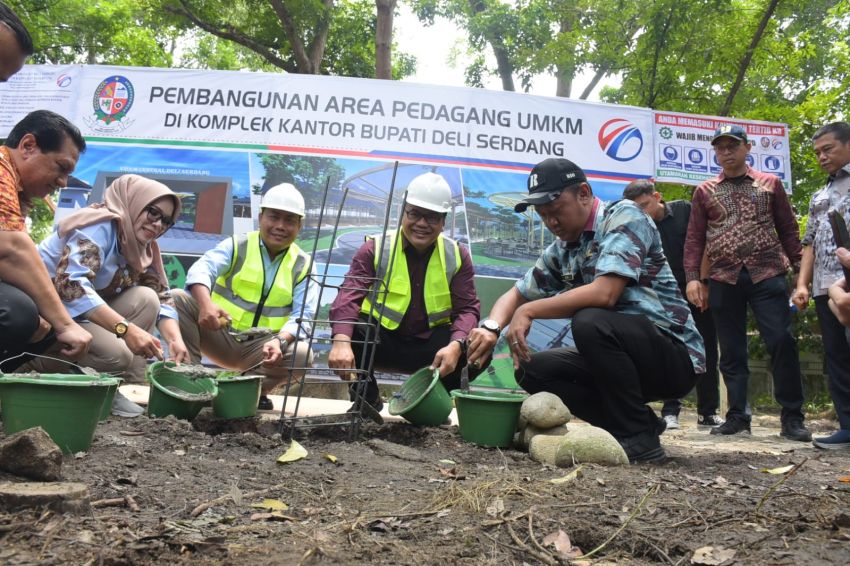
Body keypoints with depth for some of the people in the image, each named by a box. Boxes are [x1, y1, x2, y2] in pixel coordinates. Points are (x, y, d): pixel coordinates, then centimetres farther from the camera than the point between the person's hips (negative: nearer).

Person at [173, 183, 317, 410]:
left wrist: (280, 340, -32)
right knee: (177, 298, -21)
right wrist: (206, 304, -43)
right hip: (219, 335, 0)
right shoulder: (236, 246, 0)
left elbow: (304, 316, -10)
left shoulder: (303, 265, 2)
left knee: (302, 355, -28)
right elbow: (202, 269, -20)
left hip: (260, 347, 1)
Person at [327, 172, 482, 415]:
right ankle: (367, 399, -5)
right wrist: (341, 341, -43)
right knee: (348, 329, -31)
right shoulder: (375, 248, -8)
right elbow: (349, 296, -22)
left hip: (431, 344, 2)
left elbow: (467, 308, -8)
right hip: (381, 341, -1)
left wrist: (456, 345, -32)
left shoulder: (458, 256, -1)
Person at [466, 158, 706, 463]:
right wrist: (491, 327, -8)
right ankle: (639, 422, 4)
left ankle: (639, 438, -14)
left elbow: (604, 293, -28)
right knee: (531, 370, -3)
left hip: (674, 354, -7)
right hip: (617, 353, 8)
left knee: (590, 322, -31)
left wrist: (529, 311, -20)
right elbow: (516, 295, 14)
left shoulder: (624, 216, -14)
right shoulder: (560, 251, 7)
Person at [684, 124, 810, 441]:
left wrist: (801, 269, 1)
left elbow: (788, 230, 10)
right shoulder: (704, 191, 12)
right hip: (724, 279, 1)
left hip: (767, 274, -1)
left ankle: (792, 417, 2)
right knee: (731, 351, 4)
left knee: (782, 341, -8)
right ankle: (738, 416, 12)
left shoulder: (770, 184, 11)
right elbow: (694, 239, 8)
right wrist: (693, 278, -3)